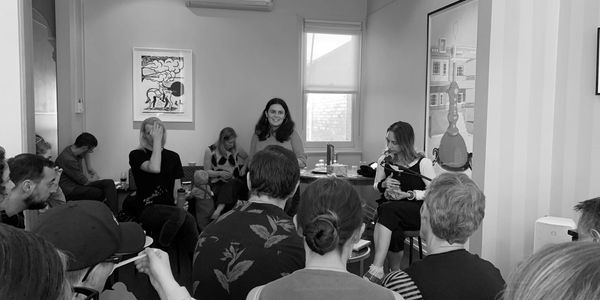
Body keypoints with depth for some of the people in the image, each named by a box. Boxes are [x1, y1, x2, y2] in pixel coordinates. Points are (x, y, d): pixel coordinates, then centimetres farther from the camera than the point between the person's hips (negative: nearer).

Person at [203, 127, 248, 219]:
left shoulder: (235, 148, 11)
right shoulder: (211, 151, 2)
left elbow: (248, 158, 29)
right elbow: (207, 172, 6)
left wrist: (244, 166, 10)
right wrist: (220, 173, -11)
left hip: (235, 181, 1)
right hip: (218, 183, -1)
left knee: (231, 185, -38)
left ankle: (219, 210, -54)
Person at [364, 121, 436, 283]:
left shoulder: (423, 163, -4)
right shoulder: (384, 160, 9)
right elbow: (375, 187, 22)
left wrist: (408, 194, -15)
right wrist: (383, 185, -3)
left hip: (418, 211, -3)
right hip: (389, 207, 4)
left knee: (387, 209, -36)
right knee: (393, 232, -34)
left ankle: (377, 269, -37)